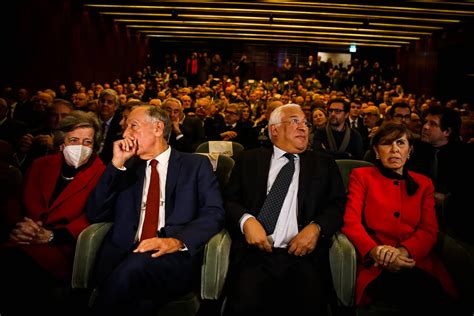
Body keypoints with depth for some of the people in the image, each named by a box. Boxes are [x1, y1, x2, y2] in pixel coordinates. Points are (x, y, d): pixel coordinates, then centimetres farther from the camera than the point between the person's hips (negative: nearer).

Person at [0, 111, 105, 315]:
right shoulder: (41, 165, 19)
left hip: (61, 247, -4)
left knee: (17, 263, -31)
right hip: (21, 241, 4)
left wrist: (51, 236, -17)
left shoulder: (100, 174, 2)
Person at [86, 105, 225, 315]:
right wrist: (117, 164, 4)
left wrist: (178, 241, -21)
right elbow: (95, 215, 12)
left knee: (129, 271, -32)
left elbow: (214, 213, -3)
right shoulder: (127, 169, 20)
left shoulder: (196, 164, 10)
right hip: (126, 254, 1)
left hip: (175, 257, -1)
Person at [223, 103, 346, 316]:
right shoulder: (249, 160, 15)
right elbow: (230, 199, 9)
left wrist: (316, 227, -9)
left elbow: (338, 204, 10)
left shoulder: (323, 163, 18)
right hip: (255, 252, 0)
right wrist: (246, 220, -11)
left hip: (303, 253, 1)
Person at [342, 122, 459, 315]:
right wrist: (375, 251, -21)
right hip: (377, 266, -3)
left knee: (439, 299, -30)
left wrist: (403, 251, -15)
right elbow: (351, 221, -1)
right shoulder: (361, 176, 12)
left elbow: (429, 230, 8)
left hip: (418, 262, 3)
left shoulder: (423, 183, 21)